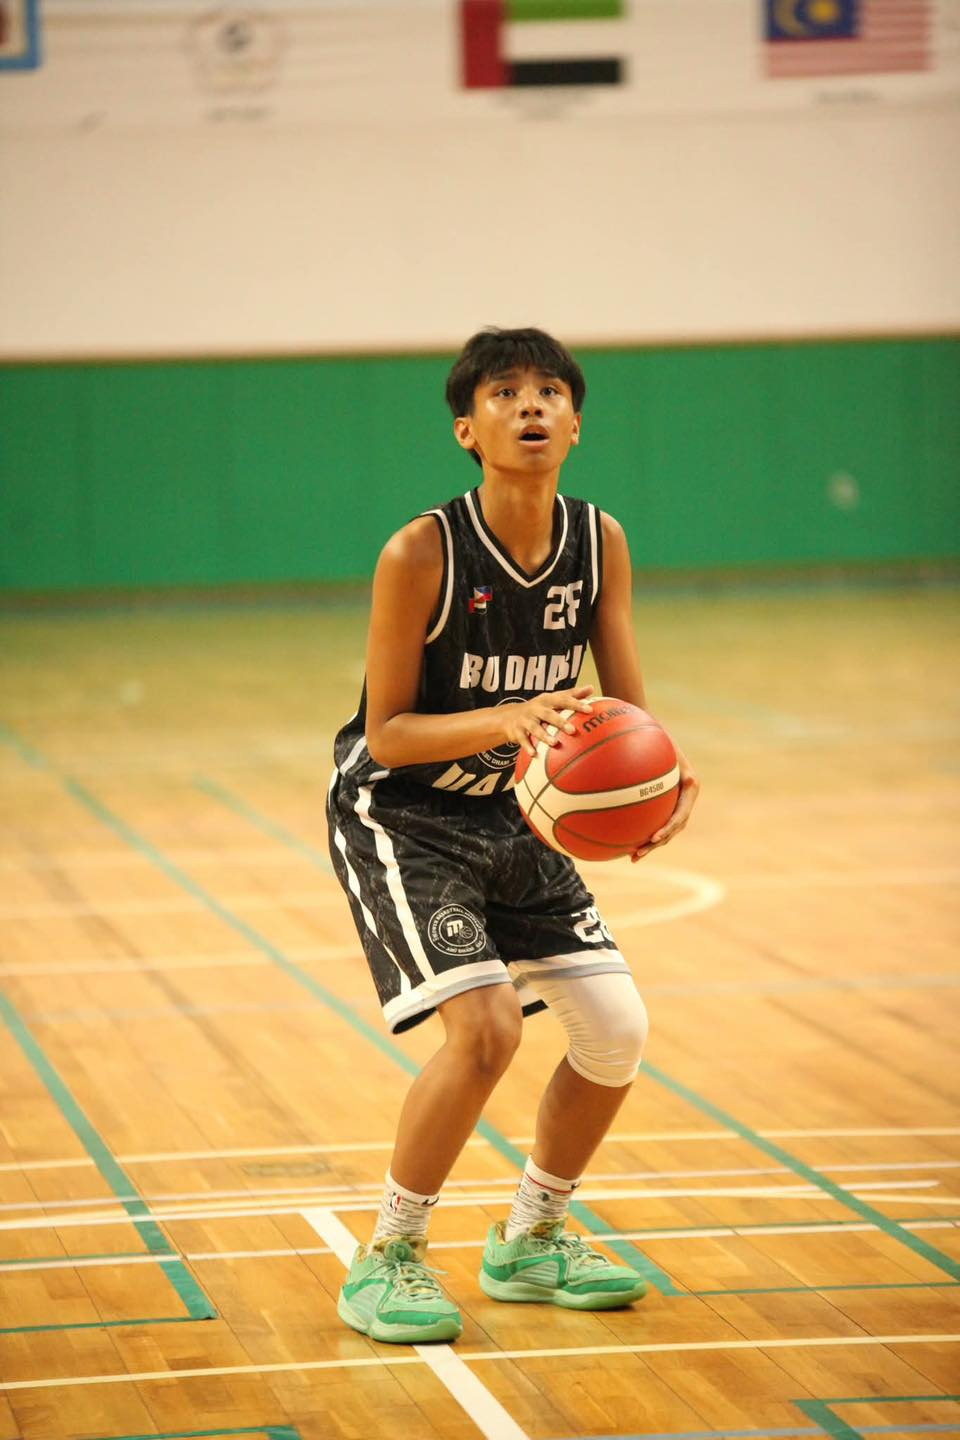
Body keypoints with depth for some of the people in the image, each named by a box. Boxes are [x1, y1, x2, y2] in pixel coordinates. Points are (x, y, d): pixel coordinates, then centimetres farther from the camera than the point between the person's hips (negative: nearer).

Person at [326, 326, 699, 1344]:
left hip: (512, 816, 6)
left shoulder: (600, 543, -8)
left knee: (616, 1031, 2)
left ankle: (531, 1241, 26)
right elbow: (386, 732, -20)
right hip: (396, 815, -6)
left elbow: (628, 707, -5)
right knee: (484, 1026, -23)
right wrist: (506, 719, -36)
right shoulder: (422, 554, -24)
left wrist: (667, 780, -27)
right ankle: (385, 1262, -5)